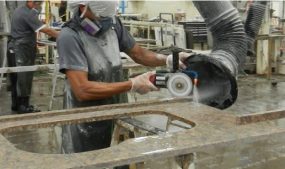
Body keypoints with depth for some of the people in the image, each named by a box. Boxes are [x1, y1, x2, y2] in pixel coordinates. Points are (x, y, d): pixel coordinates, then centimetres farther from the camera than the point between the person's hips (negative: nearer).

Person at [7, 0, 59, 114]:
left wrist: (33, 41, 17)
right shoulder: (28, 14, -17)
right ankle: (23, 107, 3)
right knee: (24, 79, -3)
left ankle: (16, 104, 22)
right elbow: (46, 30, -23)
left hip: (14, 48, 10)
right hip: (22, 50, -10)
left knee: (16, 78, 14)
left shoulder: (20, 10, 13)